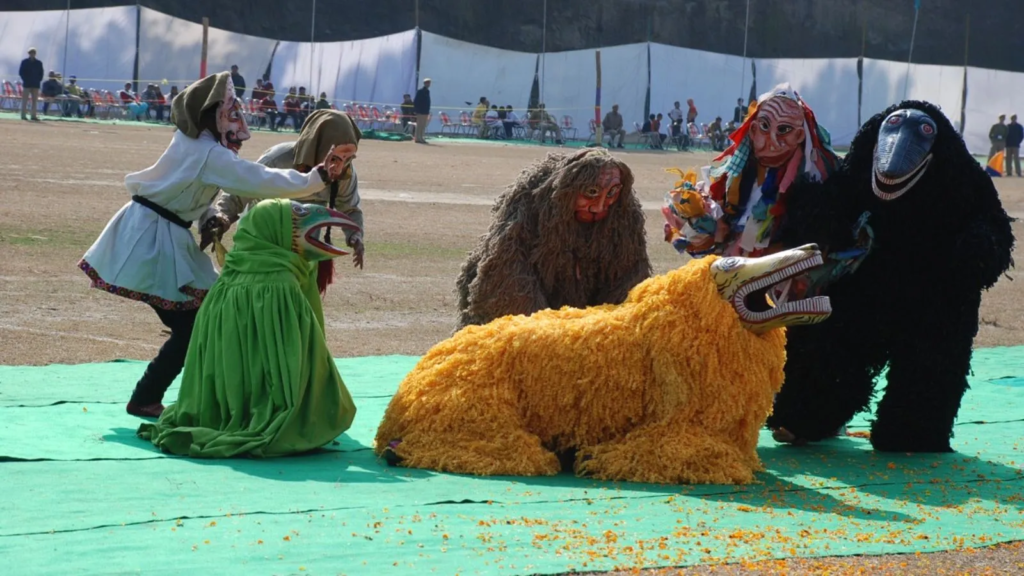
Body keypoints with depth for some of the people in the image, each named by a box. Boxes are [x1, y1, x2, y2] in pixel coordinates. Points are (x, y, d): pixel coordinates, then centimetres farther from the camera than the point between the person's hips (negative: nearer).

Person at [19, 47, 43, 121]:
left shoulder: (39, 63, 8)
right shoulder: (25, 62, 1)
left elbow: (41, 73, 11)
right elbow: (21, 72, 0)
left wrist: (38, 80, -2)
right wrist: (25, 79, -9)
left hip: (36, 84, 3)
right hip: (27, 84, -3)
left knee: (35, 100, 2)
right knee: (25, 100, -3)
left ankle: (34, 115, 5)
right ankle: (23, 115, -3)